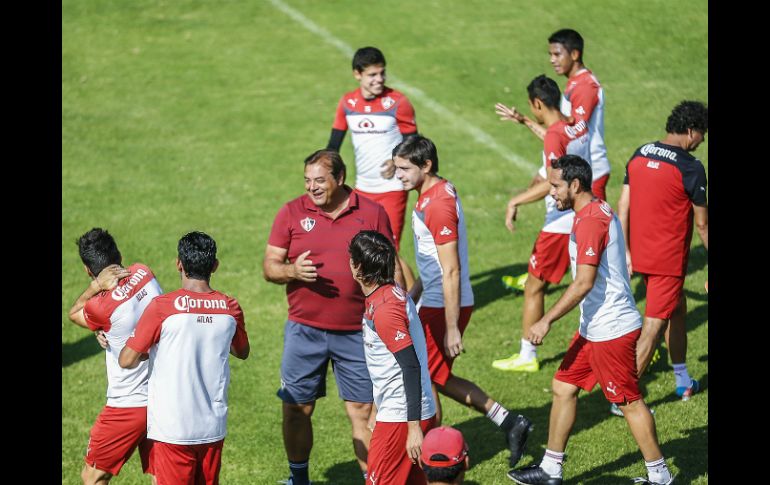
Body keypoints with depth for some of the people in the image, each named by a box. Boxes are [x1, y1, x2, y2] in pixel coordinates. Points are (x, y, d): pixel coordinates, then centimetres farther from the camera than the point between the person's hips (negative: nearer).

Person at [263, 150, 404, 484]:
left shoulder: (372, 213, 1)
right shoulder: (292, 213, 1)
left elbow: (391, 269, 6)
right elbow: (269, 266, 2)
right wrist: (293, 271, -20)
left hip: (357, 332, -1)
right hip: (304, 331, 1)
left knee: (363, 411, 1)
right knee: (297, 408, 6)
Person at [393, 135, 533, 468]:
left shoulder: (438, 204, -22)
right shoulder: (431, 194, 9)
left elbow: (451, 272, -24)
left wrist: (451, 328, -23)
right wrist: (412, 297, 27)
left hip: (443, 308, -10)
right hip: (433, 302, 10)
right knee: (438, 377, 16)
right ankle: (509, 422, 19)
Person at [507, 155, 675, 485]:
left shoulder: (590, 221, -20)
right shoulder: (600, 211, 11)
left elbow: (584, 283, -26)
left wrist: (547, 321, -21)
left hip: (611, 330, -11)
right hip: (595, 327, 11)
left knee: (629, 402, -1)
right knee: (563, 387, 14)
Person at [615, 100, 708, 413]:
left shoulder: (640, 155, 3)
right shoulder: (690, 167, -16)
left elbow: (623, 206, 3)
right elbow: (702, 223, -9)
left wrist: (626, 251, 8)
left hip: (640, 254, 8)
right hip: (669, 259, -8)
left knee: (677, 309, 24)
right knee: (653, 327, -3)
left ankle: (683, 382, 35)